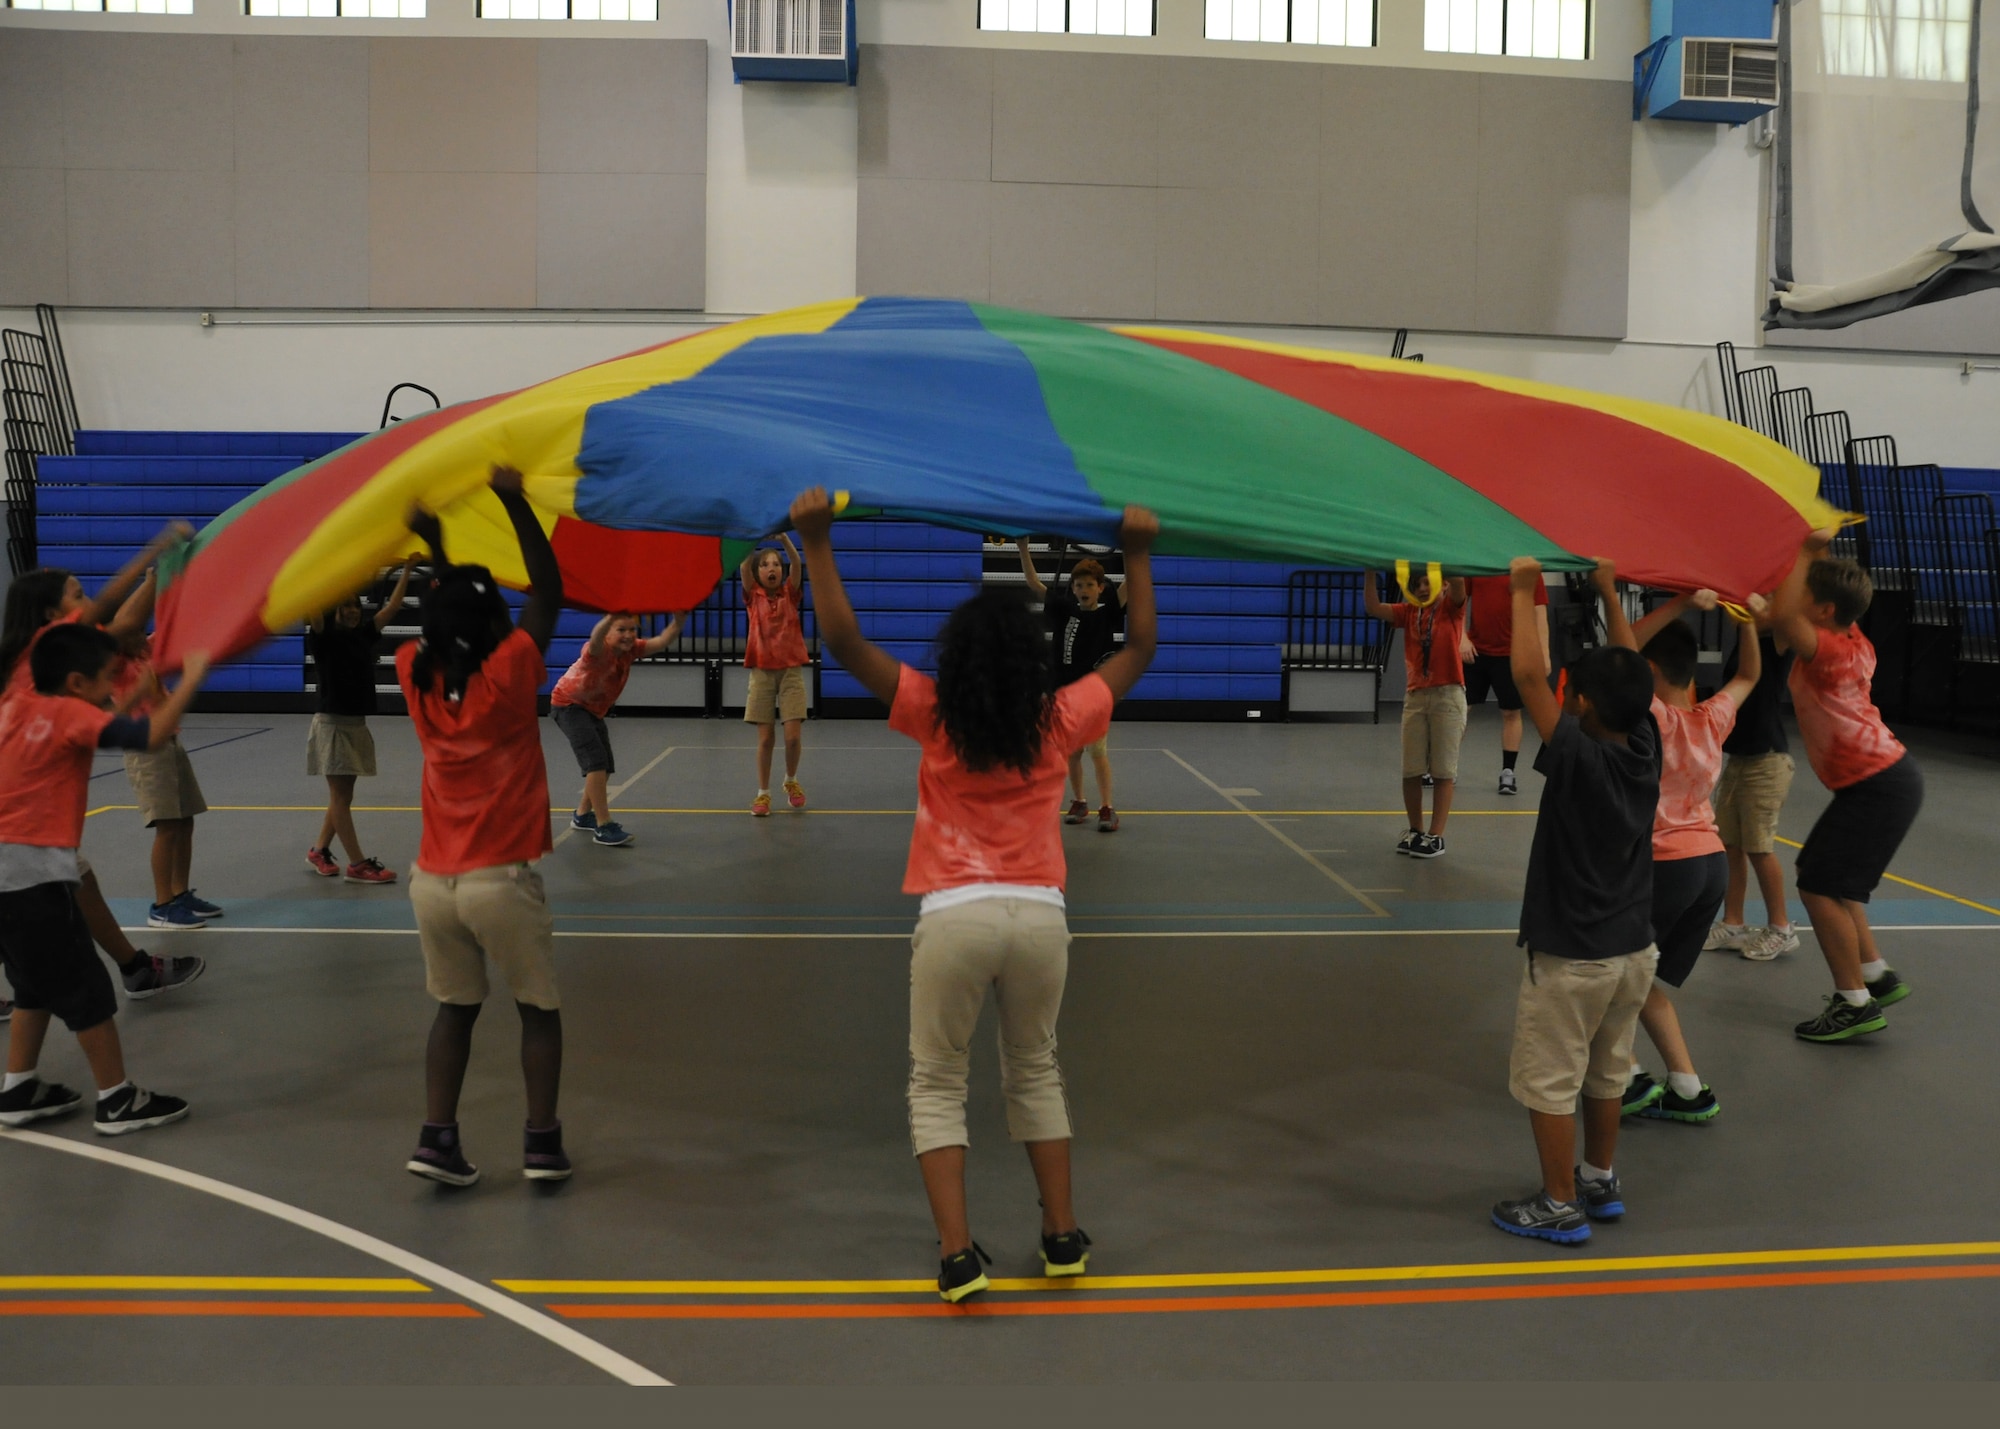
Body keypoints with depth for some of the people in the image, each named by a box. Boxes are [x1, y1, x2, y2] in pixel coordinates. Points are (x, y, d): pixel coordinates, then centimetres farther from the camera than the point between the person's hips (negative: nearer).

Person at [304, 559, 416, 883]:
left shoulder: (364, 635, 6)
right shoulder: (324, 638, -9)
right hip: (332, 724, -7)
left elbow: (392, 606, 6)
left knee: (343, 796, 13)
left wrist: (407, 571, 4)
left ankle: (318, 851, 28)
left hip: (357, 725, 7)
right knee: (340, 796, -2)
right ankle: (358, 865, -2)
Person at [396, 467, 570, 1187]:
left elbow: (449, 617, 19)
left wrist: (434, 547, 17)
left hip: (434, 880, 4)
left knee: (455, 1009, 18)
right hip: (501, 880, -4)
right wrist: (516, 504, -5)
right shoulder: (509, 674, -14)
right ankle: (543, 1143, 12)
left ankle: (437, 1137, 11)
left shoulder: (416, 676, -1)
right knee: (539, 1009, 12)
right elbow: (548, 593, -4)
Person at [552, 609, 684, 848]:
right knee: (596, 761, -20)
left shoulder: (630, 650, -11)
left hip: (593, 709, 9)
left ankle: (583, 816, 37)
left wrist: (678, 618, -41)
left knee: (606, 767, 16)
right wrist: (613, 615, -75)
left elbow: (663, 640, -24)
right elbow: (596, 638, -57)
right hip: (568, 704, -9)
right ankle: (603, 827, -18)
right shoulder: (598, 651, -31)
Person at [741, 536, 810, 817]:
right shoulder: (754, 596, 2)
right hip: (762, 671, 0)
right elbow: (744, 567, -15)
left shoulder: (790, 593, 3)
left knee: (793, 735, -5)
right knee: (765, 737, 1)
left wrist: (784, 537, -30)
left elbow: (797, 564, -14)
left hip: (791, 670, 0)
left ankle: (791, 781, 21)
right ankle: (763, 793, 14)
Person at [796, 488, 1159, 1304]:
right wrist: (1138, 554, 22)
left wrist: (817, 544, -4)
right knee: (1035, 1071, 23)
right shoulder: (1060, 719, 3)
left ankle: (957, 1253, 3)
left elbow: (843, 642, -5)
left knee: (937, 1083, 13)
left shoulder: (934, 716, -3)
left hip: (954, 917, -2)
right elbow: (1140, 650, 16)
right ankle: (1063, 1236, 26)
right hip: (1039, 915, 2)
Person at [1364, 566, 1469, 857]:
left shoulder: (1451, 608, -1)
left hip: (1447, 695, -4)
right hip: (1415, 696, 4)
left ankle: (1436, 836, 5)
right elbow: (1374, 608, -4)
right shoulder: (1408, 612, 8)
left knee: (1443, 770, 0)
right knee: (1411, 770, 6)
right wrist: (1371, 573, -16)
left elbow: (1458, 587, -23)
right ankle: (1415, 830, 21)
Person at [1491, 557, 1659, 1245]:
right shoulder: (1645, 748, -5)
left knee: (1549, 1083, 6)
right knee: (1606, 1073, 22)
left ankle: (1562, 1207, 14)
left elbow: (1528, 674, -26)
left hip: (1571, 956, -7)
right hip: (1633, 948, 7)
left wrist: (1524, 590, -18)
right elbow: (1630, 674, 10)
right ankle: (1602, 1181, 35)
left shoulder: (1579, 758, -22)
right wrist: (1610, 593, 15)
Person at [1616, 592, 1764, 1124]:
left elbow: (1622, 647, -21)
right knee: (1644, 983, 16)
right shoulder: (1713, 718, 4)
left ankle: (1628, 1079, 0)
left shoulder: (1655, 717, -13)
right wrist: (1748, 619, 16)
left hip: (1665, 865, -7)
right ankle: (1687, 1089, 13)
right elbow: (1748, 676, 25)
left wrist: (1681, 604, -21)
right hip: (1713, 864, 7)